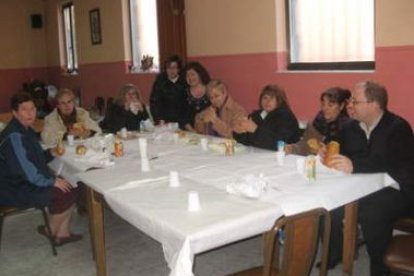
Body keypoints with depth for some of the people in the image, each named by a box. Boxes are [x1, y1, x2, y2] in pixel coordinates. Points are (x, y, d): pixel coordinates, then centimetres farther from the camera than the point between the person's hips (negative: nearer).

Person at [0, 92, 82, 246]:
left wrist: (51, 153, 0)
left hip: (28, 181, 10)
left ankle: (62, 233, 9)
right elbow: (25, 169, -28)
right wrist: (52, 181, -18)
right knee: (63, 195, -16)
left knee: (70, 190, 1)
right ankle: (50, 231, 8)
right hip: (15, 189, -10)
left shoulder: (26, 130, 8)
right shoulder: (14, 137, -24)